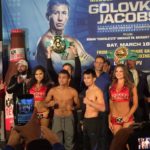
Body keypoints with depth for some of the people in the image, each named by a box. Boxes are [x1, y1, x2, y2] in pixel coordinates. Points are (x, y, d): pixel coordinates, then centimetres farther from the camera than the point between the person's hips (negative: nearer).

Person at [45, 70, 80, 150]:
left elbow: (77, 104, 7)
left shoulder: (73, 91, -4)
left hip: (69, 118, 0)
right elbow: (45, 103, 6)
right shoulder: (52, 90, -3)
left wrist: (73, 107, -14)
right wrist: (51, 103, -15)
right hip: (57, 118, 0)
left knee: (69, 142, 7)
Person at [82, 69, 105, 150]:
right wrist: (84, 122, 18)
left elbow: (102, 108, -22)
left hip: (93, 121, -9)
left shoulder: (97, 91, -11)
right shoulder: (87, 91, 15)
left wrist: (89, 102, -27)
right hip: (86, 121, 9)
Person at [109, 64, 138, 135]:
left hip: (127, 118, -2)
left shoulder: (131, 86, 3)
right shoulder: (112, 87, 11)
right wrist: (109, 120, 8)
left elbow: (135, 104, -1)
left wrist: (128, 116, -14)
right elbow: (110, 104, 12)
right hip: (115, 119, 3)